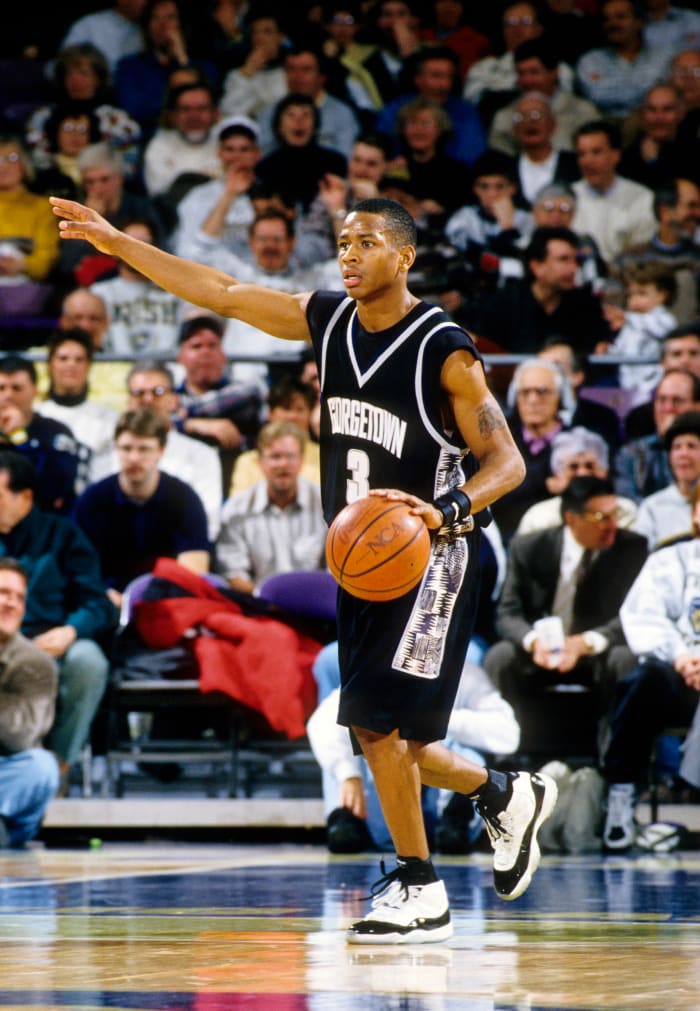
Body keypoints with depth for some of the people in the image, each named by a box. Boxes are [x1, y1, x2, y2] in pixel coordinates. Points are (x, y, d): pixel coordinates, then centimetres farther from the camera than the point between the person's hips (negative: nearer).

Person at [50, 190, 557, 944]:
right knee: (386, 738, 9)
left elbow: (507, 461, -14)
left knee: (376, 720, -13)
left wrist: (446, 510, -33)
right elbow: (223, 294, 6)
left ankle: (419, 890, 0)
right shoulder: (327, 320, 2)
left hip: (426, 560, -7)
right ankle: (506, 797, 33)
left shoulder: (445, 351, -15)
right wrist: (115, 242, 3)